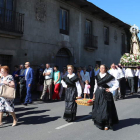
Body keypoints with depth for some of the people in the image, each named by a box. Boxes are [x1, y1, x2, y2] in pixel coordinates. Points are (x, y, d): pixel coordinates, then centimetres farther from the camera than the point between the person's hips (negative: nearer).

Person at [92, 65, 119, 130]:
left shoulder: (109, 76, -7)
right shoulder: (97, 76, 8)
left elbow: (116, 83, -3)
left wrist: (111, 89, -7)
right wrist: (94, 93, 11)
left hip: (106, 94, -5)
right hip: (98, 94, 5)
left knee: (106, 109, -3)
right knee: (98, 109, 10)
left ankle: (107, 125, 7)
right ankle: (99, 122, 27)